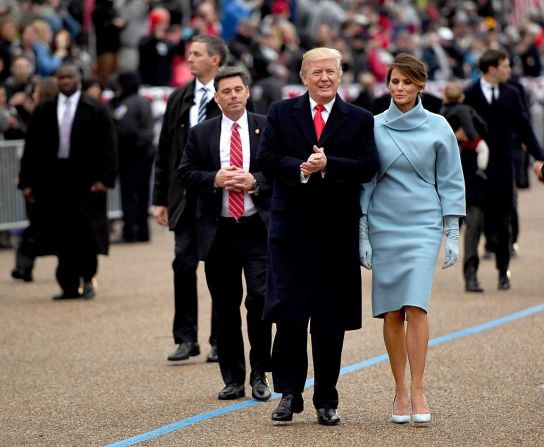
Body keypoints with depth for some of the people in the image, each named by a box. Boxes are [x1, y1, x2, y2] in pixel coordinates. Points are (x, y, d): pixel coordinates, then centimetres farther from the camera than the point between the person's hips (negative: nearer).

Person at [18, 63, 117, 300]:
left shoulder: (96, 111, 2)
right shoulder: (42, 111, 10)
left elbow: (108, 147, -1)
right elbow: (31, 148, 10)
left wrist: (104, 178, -10)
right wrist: (27, 182, 4)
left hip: (85, 180, -2)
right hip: (51, 180, 3)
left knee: (85, 233, -7)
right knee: (61, 236, 1)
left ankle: (87, 279, 10)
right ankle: (69, 286, 7)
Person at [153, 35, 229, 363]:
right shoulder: (179, 100, 11)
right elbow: (165, 152, 12)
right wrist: (161, 198, 9)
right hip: (186, 197, 4)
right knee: (184, 263, 0)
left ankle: (220, 341, 12)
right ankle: (186, 338, 7)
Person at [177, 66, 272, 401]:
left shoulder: (267, 128, 3)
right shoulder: (201, 134, 8)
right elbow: (185, 173, 5)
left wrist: (255, 182, -16)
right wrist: (215, 179, -12)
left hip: (258, 229, -2)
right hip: (219, 232, 2)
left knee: (261, 299, -8)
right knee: (226, 308, 6)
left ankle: (260, 375, 4)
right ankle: (233, 379, 15)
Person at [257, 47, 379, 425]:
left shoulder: (360, 120, 6)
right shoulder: (281, 113, 7)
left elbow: (368, 167, -6)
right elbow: (267, 158, -2)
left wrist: (327, 165, -19)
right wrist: (300, 168, -19)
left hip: (337, 233, 0)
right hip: (292, 228, 0)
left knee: (331, 320, 5)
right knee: (288, 315, -4)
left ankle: (326, 400, 14)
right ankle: (289, 393, 6)